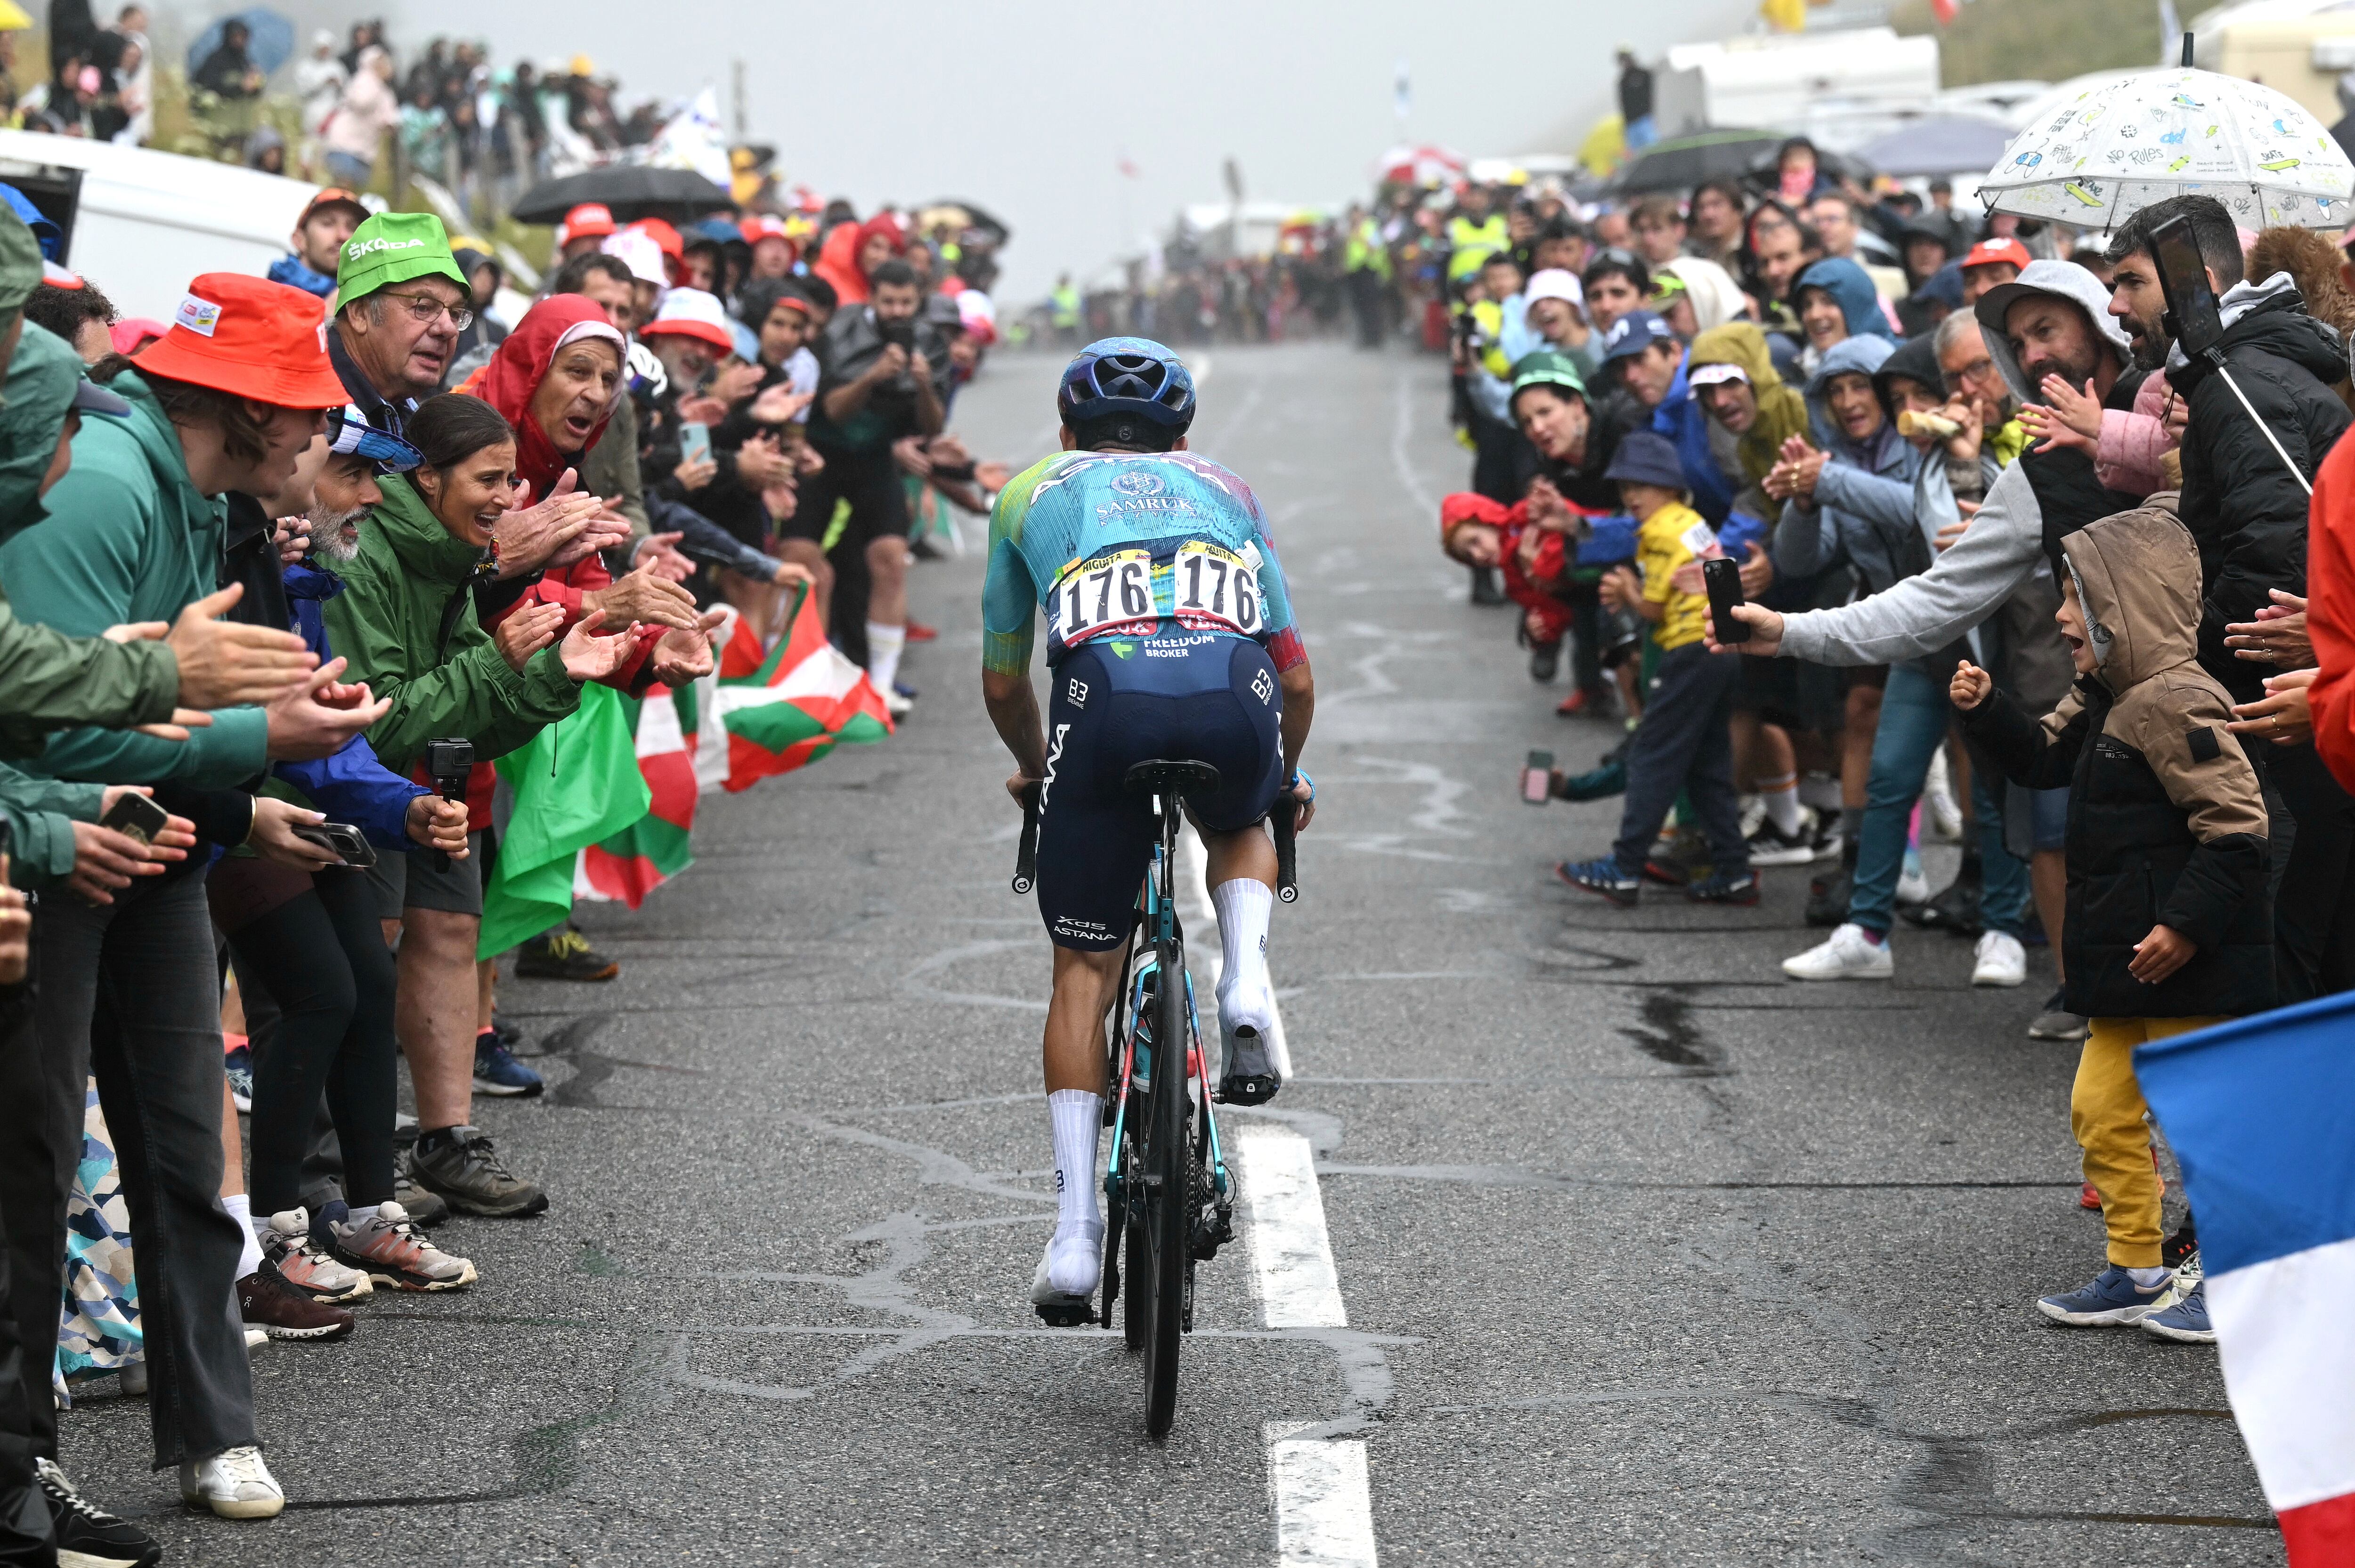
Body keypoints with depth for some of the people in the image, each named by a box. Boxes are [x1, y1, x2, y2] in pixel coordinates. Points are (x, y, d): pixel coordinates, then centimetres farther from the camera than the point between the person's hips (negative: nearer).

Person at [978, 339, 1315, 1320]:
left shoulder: (1032, 494, 32)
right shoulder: (1225, 491, 34)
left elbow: (1003, 685, 35)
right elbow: (1298, 678, 34)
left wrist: (1034, 769, 55)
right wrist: (1288, 776, 53)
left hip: (1106, 694, -1)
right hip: (1235, 695, 1)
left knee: (1084, 971, 13)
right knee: (1240, 830, 37)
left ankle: (1076, 1230, 5)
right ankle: (1246, 987, 7)